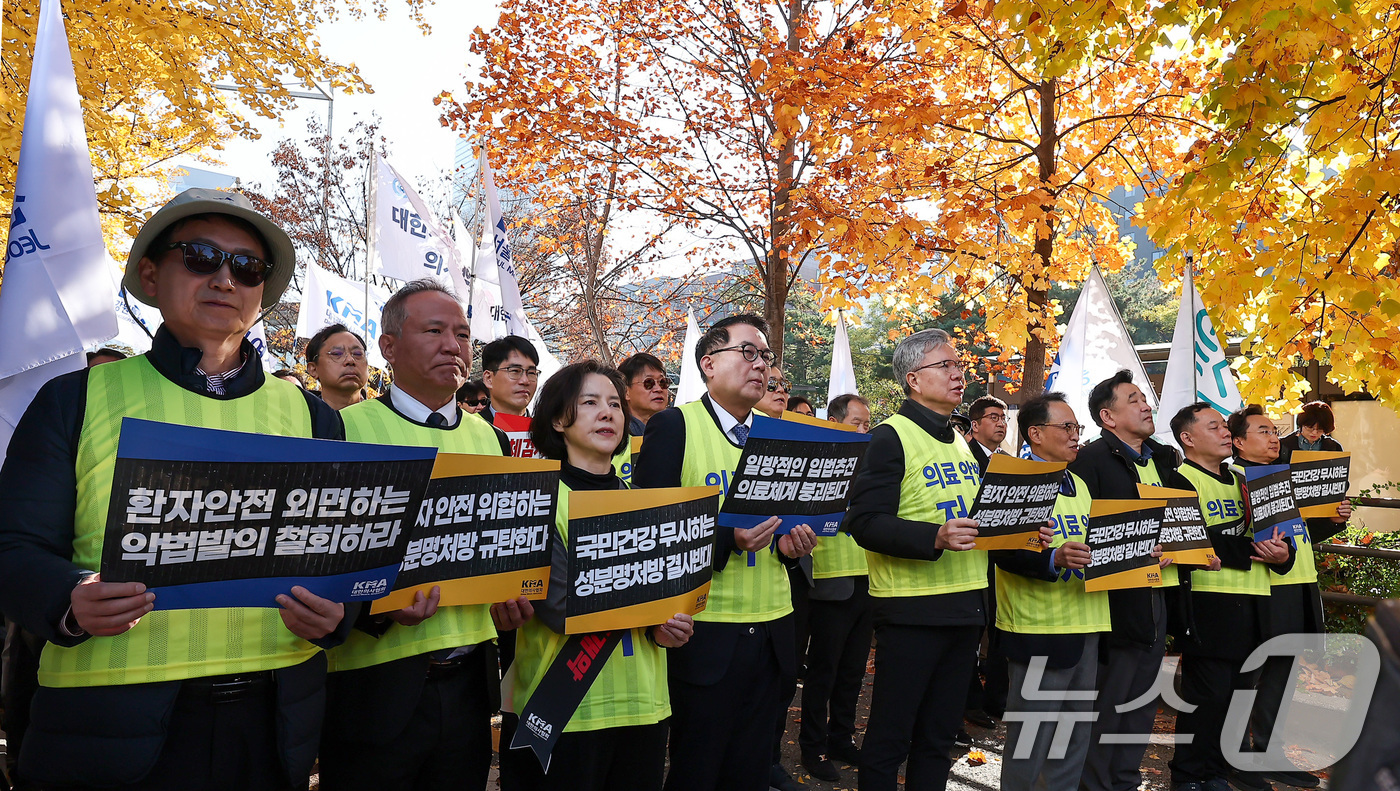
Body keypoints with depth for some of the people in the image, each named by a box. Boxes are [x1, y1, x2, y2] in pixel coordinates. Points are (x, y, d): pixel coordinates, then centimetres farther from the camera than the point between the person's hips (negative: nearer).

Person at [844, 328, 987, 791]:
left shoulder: (962, 444, 16)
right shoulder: (891, 437, -10)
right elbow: (865, 522, -19)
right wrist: (934, 537, -30)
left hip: (966, 605, 8)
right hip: (912, 609, -8)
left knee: (939, 736, 17)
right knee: (890, 738, 3)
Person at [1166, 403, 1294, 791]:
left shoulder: (1240, 479, 18)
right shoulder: (1181, 481, -7)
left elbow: (1268, 528, 17)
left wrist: (1281, 554, -3)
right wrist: (1249, 549, -18)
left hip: (1253, 602, 8)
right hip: (1210, 604, -8)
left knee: (1239, 690, 14)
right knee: (1208, 694, -3)